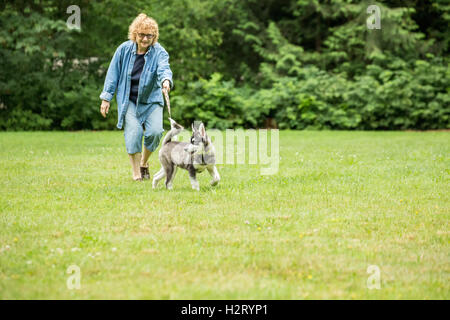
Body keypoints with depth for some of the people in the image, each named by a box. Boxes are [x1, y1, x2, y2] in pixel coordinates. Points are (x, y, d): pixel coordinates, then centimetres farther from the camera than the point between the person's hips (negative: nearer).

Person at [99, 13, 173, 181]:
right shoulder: (124, 49, -5)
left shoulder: (159, 52, -10)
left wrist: (166, 80, -53)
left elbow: (164, 69, -29)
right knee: (134, 131, -16)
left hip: (151, 101, 0)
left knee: (155, 131, -15)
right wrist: (106, 98, 3)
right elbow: (113, 73, 3)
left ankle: (144, 162, 14)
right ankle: (136, 173, -7)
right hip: (129, 100, 0)